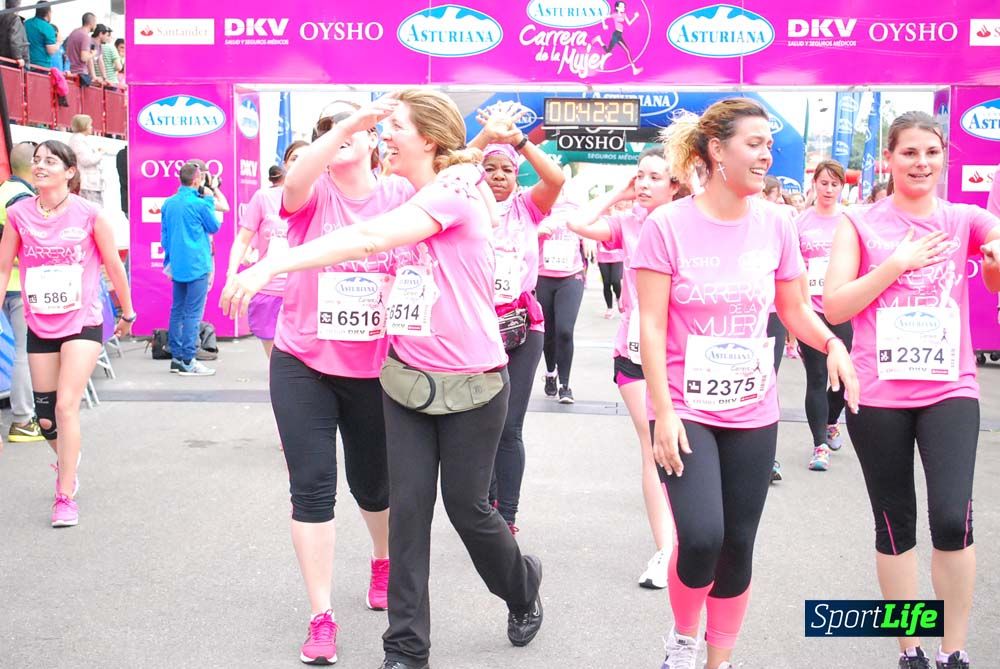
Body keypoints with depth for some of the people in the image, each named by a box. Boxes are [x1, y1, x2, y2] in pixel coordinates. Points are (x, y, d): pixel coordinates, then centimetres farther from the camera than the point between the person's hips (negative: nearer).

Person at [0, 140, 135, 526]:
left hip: (82, 324, -3)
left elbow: (113, 266, 0)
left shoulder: (88, 214, -10)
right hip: (40, 328, 3)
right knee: (45, 417, 10)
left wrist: (127, 313, 8)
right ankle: (69, 460, 43)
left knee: (66, 406, -13)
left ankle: (66, 497, -2)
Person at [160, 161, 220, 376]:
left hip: (176, 266, 7)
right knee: (193, 313, -5)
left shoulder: (168, 203, 8)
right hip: (196, 265, -7)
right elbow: (214, 227, 2)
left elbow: (164, 235, 15)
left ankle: (176, 357, 15)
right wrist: (210, 200, 5)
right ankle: (187, 361, -6)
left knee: (177, 310, 11)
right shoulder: (199, 204, -12)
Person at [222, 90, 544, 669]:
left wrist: (272, 265, -35)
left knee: (467, 506, 7)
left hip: (470, 383, -6)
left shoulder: (456, 190, -17)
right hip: (407, 379, 7)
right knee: (408, 507, 2)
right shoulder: (409, 203, 11)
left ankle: (524, 590, 39)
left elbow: (371, 238, -31)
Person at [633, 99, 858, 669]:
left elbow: (795, 308, 10)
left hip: (753, 412, 4)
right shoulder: (668, 225, -10)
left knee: (737, 548, 8)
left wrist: (832, 344, -11)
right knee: (701, 539, -17)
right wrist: (663, 412, -15)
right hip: (686, 409, -3)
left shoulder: (776, 223, 1)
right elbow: (651, 326, -10)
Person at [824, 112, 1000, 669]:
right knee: (895, 525, 8)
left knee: (952, 519, -14)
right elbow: (834, 308, -5)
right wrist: (897, 263, -11)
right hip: (878, 394, 0)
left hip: (950, 389, 0)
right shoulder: (862, 223, 2)